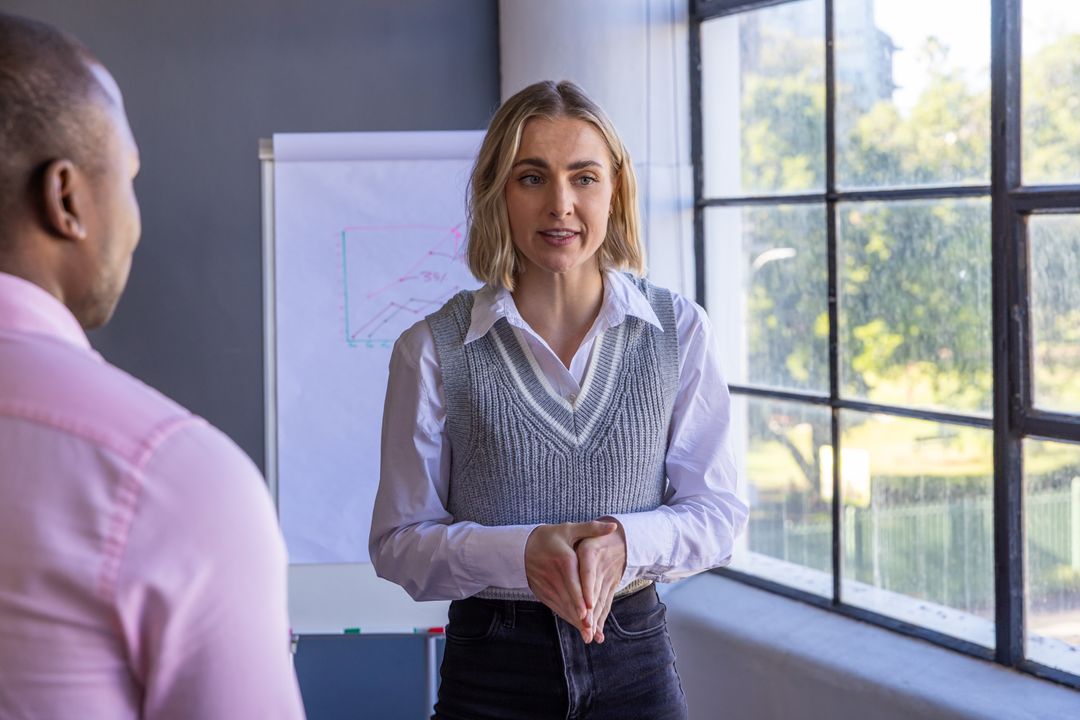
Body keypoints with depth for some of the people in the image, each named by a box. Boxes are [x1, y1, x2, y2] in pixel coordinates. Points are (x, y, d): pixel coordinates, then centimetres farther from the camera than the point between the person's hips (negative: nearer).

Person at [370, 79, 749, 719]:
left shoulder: (680, 332, -1)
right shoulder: (434, 350, -6)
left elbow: (718, 512, 0)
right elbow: (399, 540, -5)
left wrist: (624, 542, -19)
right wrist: (522, 553, -22)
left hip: (635, 665, 2)